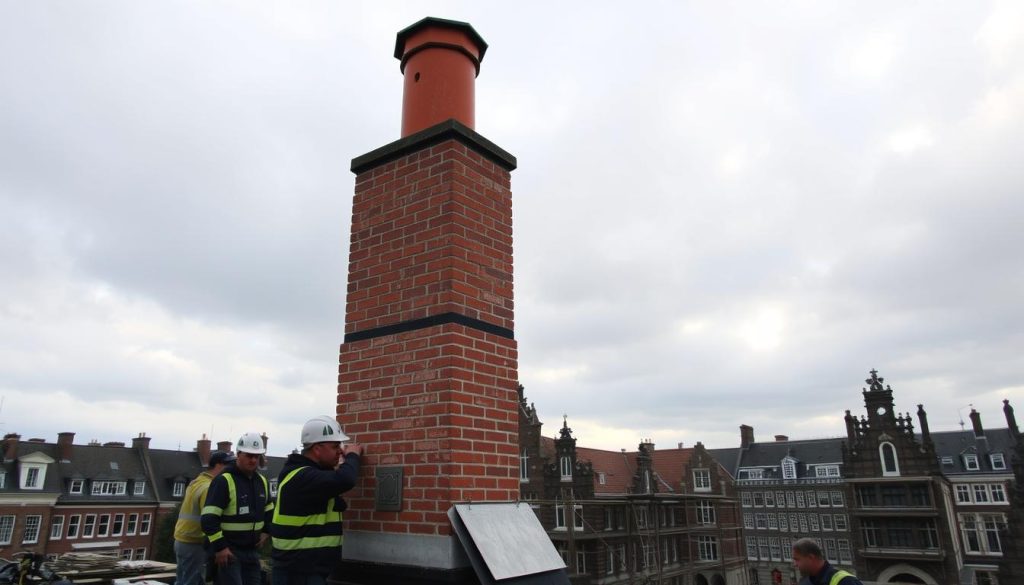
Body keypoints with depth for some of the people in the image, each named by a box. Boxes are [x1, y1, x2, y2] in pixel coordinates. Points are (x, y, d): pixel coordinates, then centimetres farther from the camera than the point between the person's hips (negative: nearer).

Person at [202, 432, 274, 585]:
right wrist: (220, 547, -21)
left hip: (251, 549, 7)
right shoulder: (224, 481, -14)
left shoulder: (261, 481, 10)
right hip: (227, 550, -7)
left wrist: (265, 531, 10)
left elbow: (269, 511, 25)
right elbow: (209, 518, -19)